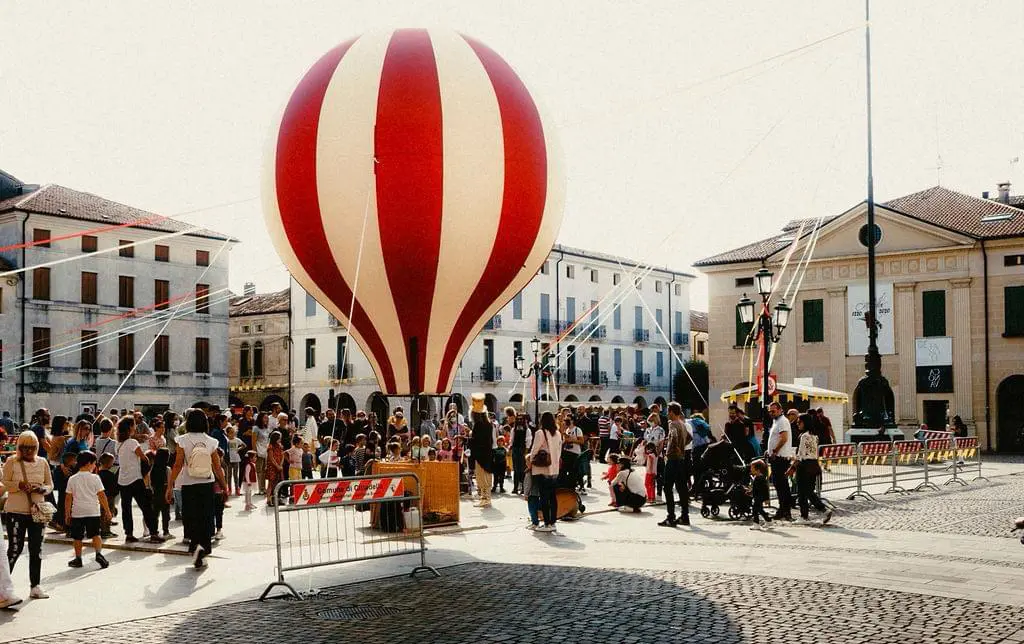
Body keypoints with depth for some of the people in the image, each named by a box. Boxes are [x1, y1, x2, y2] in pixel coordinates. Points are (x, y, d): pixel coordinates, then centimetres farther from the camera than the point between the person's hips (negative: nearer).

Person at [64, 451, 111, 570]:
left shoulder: (72, 479, 3)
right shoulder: (94, 478, -3)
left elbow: (68, 499, 3)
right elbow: (102, 496, -3)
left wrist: (67, 514, 10)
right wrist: (107, 511, 4)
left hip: (77, 512, 2)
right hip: (93, 511, -2)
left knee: (78, 537, 11)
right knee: (95, 534, 2)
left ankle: (78, 559, 17)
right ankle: (99, 553, -17)